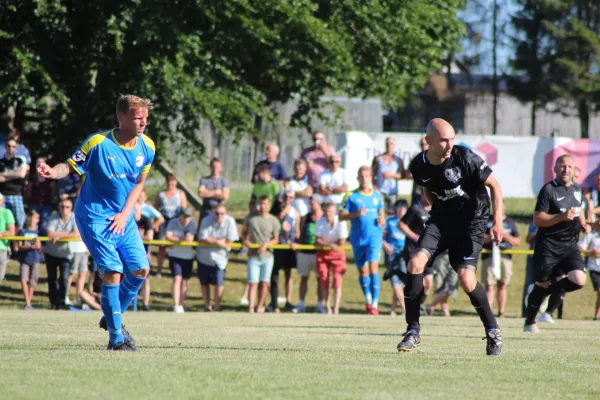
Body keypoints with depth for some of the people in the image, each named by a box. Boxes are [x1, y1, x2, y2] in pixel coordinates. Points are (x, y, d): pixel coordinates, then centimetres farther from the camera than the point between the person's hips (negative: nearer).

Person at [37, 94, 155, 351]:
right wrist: (53, 172, -37)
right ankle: (116, 337, -6)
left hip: (123, 218, 6)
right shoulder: (98, 143, -18)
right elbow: (71, 167, -14)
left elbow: (139, 183, 9)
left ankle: (112, 318, 25)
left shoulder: (147, 147, -2)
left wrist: (125, 214, -2)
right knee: (112, 272, -15)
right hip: (95, 216, -6)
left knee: (141, 270, 1)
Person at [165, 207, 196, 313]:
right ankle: (176, 305, -21)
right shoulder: (173, 223, -2)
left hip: (188, 256, 1)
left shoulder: (191, 224, -3)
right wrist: (182, 239, -14)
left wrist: (175, 239, -11)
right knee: (177, 278, -15)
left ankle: (181, 305, 17)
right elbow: (167, 236, -12)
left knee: (184, 281, 6)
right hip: (175, 256, -1)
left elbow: (190, 239, -15)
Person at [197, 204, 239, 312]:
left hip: (220, 257, -1)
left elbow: (229, 241, -14)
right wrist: (218, 241, -22)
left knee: (219, 282, -10)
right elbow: (201, 239, -16)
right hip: (204, 256, 1)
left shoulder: (230, 222, -11)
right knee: (204, 282, 9)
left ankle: (217, 306, 5)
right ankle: (207, 306, 24)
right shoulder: (206, 221, -11)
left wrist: (210, 240, -13)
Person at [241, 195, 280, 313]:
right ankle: (251, 308, -11)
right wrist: (245, 241, -7)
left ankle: (260, 306, 21)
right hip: (253, 256, 0)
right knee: (253, 283, -7)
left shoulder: (273, 221, 0)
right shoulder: (251, 217, 3)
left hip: (267, 256, 0)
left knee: (264, 282, 7)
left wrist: (266, 245, -15)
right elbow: (244, 232, 13)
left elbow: (276, 239, 3)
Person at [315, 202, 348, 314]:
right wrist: (331, 244, -24)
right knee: (324, 281, -2)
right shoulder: (320, 222, -10)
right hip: (322, 253, 2)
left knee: (337, 281, -10)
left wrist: (325, 242, -10)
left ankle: (336, 308, -10)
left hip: (337, 253, -2)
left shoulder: (340, 222, -15)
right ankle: (327, 308, 3)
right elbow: (318, 240, -10)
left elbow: (342, 242, -14)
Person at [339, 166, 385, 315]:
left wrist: (382, 220, 0)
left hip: (374, 237, 0)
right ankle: (368, 300, 31)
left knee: (373, 268, -15)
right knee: (362, 270, 9)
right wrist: (356, 214, -16)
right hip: (358, 238, 1)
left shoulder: (377, 196, 9)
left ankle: (374, 304, -17)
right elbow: (341, 216, 0)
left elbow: (381, 213, 22)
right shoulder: (351, 196, 2)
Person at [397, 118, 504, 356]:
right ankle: (413, 331, -6)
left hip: (472, 221, -4)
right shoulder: (419, 166, -6)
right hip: (441, 219, 4)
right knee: (416, 263, -16)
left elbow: (495, 186, -12)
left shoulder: (465, 158, -19)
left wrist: (497, 222, -19)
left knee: (466, 278, -18)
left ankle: (492, 330, 5)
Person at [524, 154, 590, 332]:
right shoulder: (548, 190, -10)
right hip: (548, 246, -5)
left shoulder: (577, 190, 12)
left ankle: (549, 292, 12)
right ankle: (530, 321, 25)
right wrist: (562, 217, -25)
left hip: (570, 246, 5)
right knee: (542, 284, 3)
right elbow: (537, 220, -15)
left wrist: (583, 224, 11)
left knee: (578, 280, -16)